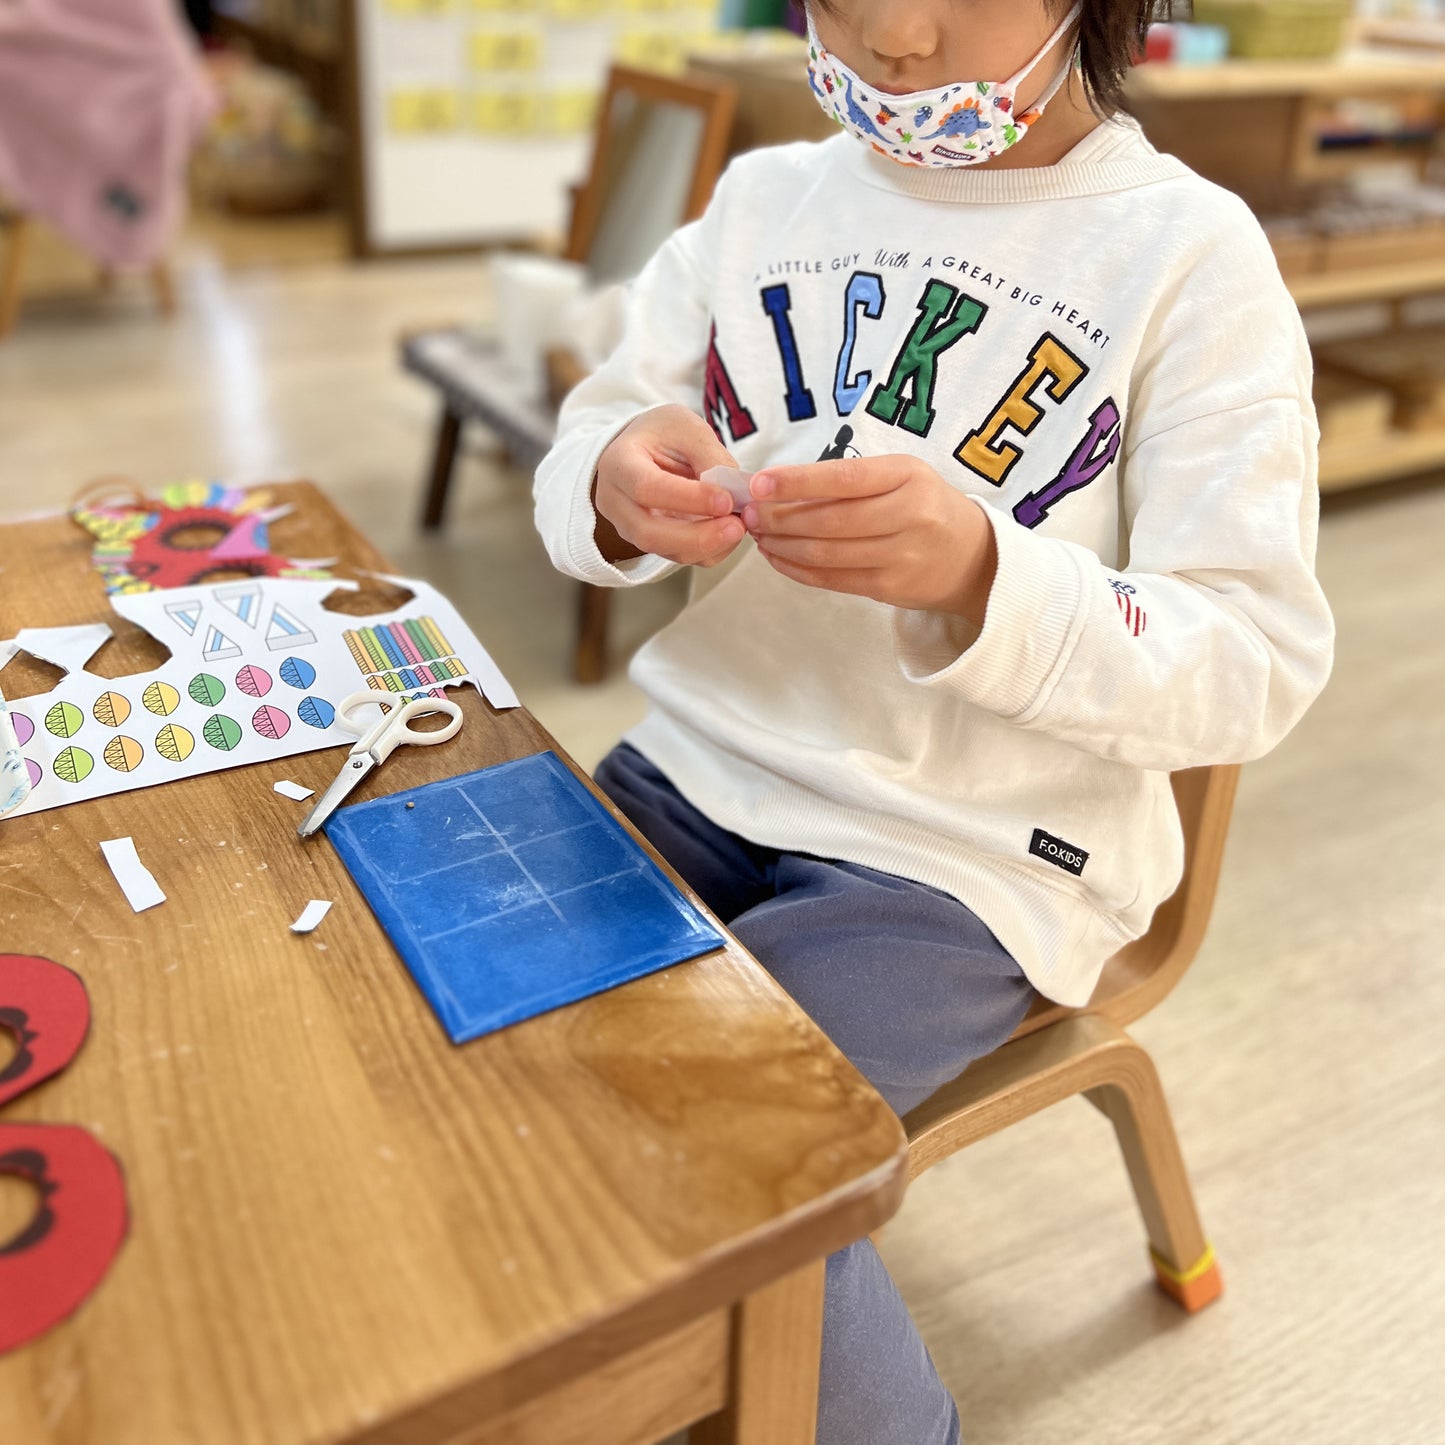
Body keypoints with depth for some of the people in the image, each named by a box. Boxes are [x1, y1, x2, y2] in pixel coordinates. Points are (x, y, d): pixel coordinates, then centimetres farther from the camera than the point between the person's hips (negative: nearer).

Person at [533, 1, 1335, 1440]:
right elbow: (578, 463, 6)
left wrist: (979, 575, -31)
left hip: (970, 850, -4)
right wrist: (618, 488, -19)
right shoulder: (764, 198, 6)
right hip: (701, 764, 5)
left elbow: (1258, 662, -13)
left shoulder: (1190, 255, -7)